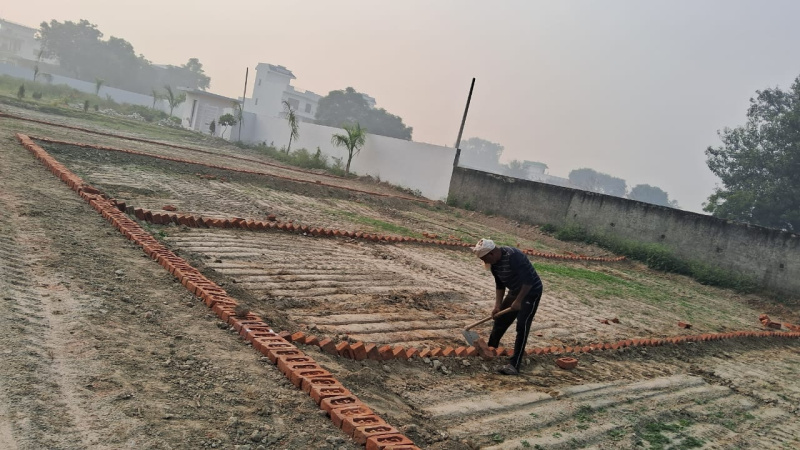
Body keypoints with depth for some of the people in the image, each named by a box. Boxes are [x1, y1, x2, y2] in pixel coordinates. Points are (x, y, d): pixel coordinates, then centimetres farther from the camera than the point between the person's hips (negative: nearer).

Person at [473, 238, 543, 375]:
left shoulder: (513, 256, -31)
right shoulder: (494, 262, -4)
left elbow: (528, 280, -31)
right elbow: (499, 285, 7)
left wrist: (518, 301, -27)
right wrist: (498, 306, 1)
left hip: (531, 291, -9)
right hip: (515, 291, 9)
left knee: (522, 327, -15)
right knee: (500, 320, 14)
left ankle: (514, 365, -15)